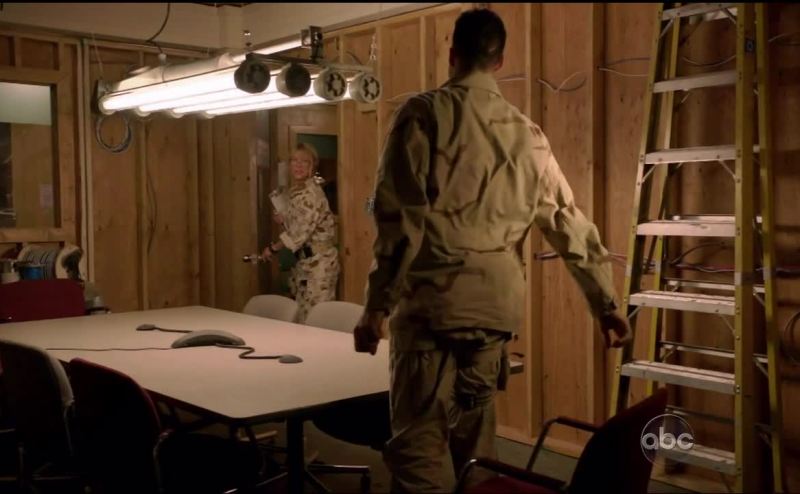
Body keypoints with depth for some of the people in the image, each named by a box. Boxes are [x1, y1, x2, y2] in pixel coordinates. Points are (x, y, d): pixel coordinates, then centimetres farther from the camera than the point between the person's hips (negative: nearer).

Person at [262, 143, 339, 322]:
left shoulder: (311, 193, -17)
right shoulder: (296, 191, 12)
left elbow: (301, 231, -21)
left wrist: (273, 248, -10)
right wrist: (282, 220, 6)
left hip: (318, 261, -9)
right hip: (305, 259, 9)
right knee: (301, 312, 12)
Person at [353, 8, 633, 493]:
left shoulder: (425, 113, -3)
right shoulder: (528, 133, 12)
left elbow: (400, 216, -11)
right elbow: (569, 221, 15)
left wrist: (377, 304, -8)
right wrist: (606, 301, 21)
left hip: (435, 296, -5)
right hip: (498, 300, 5)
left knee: (419, 440, -1)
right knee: (473, 437, 18)